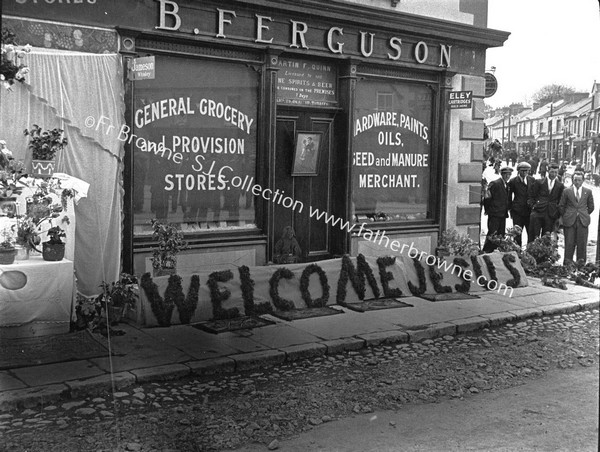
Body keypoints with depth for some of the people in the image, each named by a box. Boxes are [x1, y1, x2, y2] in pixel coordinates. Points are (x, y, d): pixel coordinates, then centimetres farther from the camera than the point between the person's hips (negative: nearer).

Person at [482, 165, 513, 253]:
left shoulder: (507, 185, 15)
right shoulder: (494, 184, -10)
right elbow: (487, 198, -11)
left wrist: (507, 209, 14)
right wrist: (488, 210, -9)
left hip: (503, 215, 8)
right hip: (494, 214, -8)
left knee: (501, 235, 7)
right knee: (492, 234, -9)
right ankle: (486, 251, -4)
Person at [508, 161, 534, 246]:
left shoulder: (532, 180, 9)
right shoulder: (513, 181, 0)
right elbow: (509, 196, 5)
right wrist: (511, 208, 3)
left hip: (530, 211, 2)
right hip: (518, 212, -2)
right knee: (517, 234, 0)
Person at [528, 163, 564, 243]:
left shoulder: (560, 186, 9)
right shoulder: (539, 182, 5)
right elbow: (530, 196, 9)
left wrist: (558, 214, 3)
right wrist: (533, 206, -3)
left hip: (551, 215, 1)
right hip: (538, 212, -1)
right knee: (533, 235, -5)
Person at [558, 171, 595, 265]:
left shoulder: (588, 192, 7)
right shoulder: (566, 191, 4)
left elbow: (591, 207, 16)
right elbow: (561, 206, 10)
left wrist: (584, 215, 14)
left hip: (583, 221, 1)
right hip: (569, 221, -1)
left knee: (582, 244, 1)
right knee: (569, 244, -1)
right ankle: (567, 265, 5)